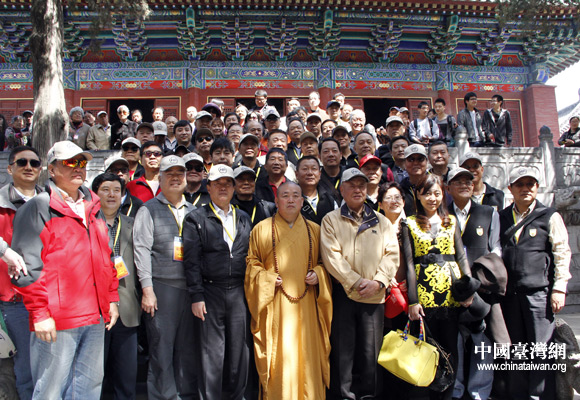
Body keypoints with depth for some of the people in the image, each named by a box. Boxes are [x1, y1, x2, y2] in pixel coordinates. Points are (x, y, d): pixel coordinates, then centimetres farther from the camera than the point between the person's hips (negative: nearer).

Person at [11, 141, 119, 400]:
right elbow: (26, 265, -10)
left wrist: (112, 299, 15)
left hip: (95, 318, 7)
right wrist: (39, 313, -14)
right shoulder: (38, 207, -5)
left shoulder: (93, 208, 16)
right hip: (56, 320, -6)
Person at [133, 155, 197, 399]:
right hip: (162, 287, -4)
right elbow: (142, 249, -3)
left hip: (190, 287, 4)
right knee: (162, 348, 0)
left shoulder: (192, 211, 16)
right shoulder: (149, 210, 4)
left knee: (189, 347, 9)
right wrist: (147, 289, -11)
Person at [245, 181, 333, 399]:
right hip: (275, 305, -1)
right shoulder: (262, 229, 6)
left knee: (307, 354, 3)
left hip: (307, 306, 2)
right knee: (278, 356, -1)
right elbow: (251, 262, 7)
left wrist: (318, 274, -4)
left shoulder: (315, 230, 11)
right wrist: (267, 278, -9)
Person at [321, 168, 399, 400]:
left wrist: (378, 281, -10)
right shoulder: (331, 220, 5)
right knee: (342, 352, 4)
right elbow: (331, 256, -6)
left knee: (370, 352, 8)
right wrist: (356, 282, -12)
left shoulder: (382, 221, 14)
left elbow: (392, 254, 4)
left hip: (374, 296, 2)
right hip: (343, 294, -2)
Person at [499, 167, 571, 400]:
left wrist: (559, 288, -6)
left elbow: (562, 253, 0)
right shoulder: (502, 217, 11)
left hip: (539, 292, -3)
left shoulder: (550, 217, 2)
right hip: (510, 293, 3)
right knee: (515, 350, 11)